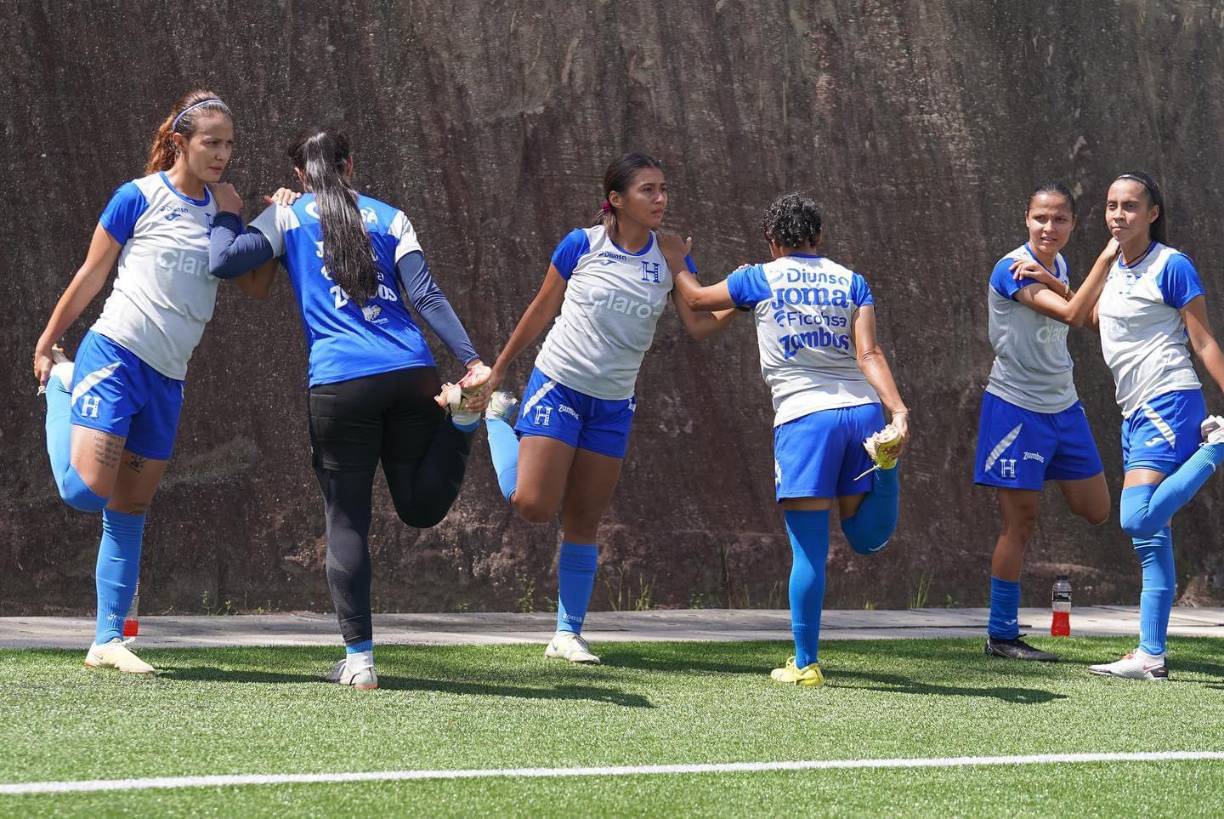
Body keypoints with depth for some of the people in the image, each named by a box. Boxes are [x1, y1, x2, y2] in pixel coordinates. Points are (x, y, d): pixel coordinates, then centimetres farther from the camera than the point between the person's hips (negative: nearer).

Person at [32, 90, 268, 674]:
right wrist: (46, 342, 7)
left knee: (130, 509, 7)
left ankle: (108, 641, 10)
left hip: (167, 379, 6)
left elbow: (253, 285, 13)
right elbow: (92, 275, 1)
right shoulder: (140, 197, -6)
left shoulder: (221, 207, 10)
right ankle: (61, 386, 12)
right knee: (87, 490, -17)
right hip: (115, 356, -6)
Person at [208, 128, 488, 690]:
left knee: (346, 522, 5)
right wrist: (471, 361, -4)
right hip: (412, 375, 2)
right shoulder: (388, 217, 16)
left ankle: (359, 659, 0)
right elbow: (426, 296, 4)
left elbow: (225, 260, -1)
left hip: (340, 384, -2)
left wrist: (227, 216, 20)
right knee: (420, 507, 11)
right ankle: (466, 415, -16)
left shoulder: (288, 217, 11)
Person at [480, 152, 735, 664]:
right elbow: (542, 310, 3)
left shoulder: (669, 257, 0)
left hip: (614, 405, 3)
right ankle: (496, 419, 15)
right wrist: (499, 368, 8)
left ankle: (567, 634, 14)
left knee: (584, 522, 5)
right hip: (558, 386, -3)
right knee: (533, 505, -12)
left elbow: (698, 326, -5)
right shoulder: (581, 245, -8)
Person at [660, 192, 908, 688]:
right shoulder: (852, 282, 13)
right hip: (862, 410, 2)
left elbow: (696, 299, 23)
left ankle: (805, 663, 2)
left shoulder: (759, 280, 8)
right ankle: (884, 459, -19)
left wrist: (674, 260, 42)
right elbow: (869, 354, -2)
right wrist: (899, 411, -12)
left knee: (810, 550, 0)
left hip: (803, 416, -2)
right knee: (867, 539, 11)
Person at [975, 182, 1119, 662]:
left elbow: (1089, 318, -6)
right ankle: (1000, 636, 5)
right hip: (1017, 407, -8)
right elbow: (1072, 315, -27)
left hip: (1063, 406, 8)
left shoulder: (1056, 264, 8)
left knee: (1096, 512, 10)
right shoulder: (1013, 270, -17)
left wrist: (1052, 280, -20)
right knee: (1020, 522, -4)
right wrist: (1107, 257, -28)